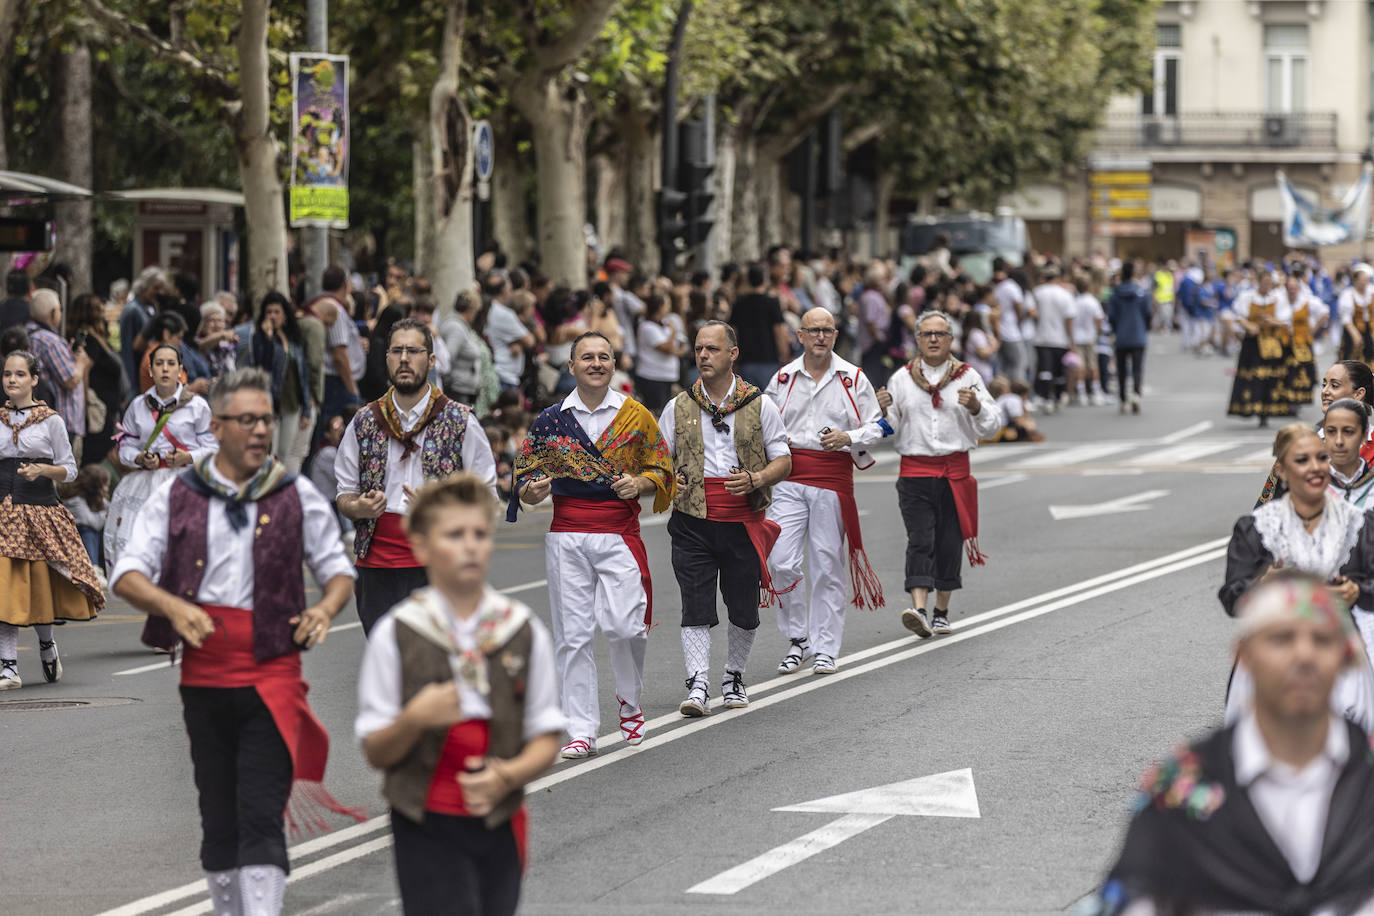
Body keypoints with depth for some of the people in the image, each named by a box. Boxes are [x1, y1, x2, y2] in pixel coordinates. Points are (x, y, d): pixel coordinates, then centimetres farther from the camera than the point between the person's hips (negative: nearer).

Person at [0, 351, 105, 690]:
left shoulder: (50, 421, 1)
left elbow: (69, 470, 2)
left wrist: (42, 470, -15)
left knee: (41, 584, 1)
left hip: (40, 509, -2)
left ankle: (46, 643, 30)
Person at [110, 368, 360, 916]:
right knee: (218, 818, 11)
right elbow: (127, 575, 0)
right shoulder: (176, 496, 4)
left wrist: (325, 610, -9)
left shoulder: (298, 496, 5)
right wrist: (172, 607, -20)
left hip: (272, 677, -2)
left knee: (261, 817, -11)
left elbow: (338, 570, 14)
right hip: (203, 677, 2)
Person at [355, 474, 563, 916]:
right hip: (427, 830, -3)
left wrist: (508, 775, -15)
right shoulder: (396, 634, -3)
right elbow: (375, 752, -2)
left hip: (499, 825, 3)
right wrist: (413, 720, -22)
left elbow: (546, 737, 6)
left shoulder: (524, 631, 4)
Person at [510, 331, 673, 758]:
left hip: (619, 531, -1)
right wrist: (533, 491, -12)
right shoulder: (550, 420, 7)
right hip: (566, 534, 1)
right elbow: (523, 476, 11)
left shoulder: (636, 416, 6)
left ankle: (630, 700, 16)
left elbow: (662, 470, 11)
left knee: (622, 625, -13)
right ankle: (581, 732, 4)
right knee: (573, 634, -1)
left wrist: (640, 483, -10)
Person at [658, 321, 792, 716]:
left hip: (743, 522, 0)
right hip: (693, 521, 0)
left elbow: (783, 461, 5)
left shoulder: (760, 405, 4)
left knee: (744, 608, 7)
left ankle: (734, 678, 25)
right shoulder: (679, 407, 8)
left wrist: (754, 480, -15)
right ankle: (697, 684, -10)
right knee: (696, 605, -8)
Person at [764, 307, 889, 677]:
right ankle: (797, 639, 9)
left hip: (833, 475, -1)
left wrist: (848, 437, -12)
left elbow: (876, 426, 6)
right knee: (781, 561, -8)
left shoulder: (853, 379, 4)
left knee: (827, 565, 2)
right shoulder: (783, 378, 8)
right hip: (790, 477, 1)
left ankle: (825, 648, 10)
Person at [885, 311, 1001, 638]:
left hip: (955, 471, 1)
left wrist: (976, 407, -16)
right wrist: (881, 412, -13)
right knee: (920, 540, -13)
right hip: (915, 471, -1)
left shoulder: (967, 377, 5)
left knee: (949, 542, 5)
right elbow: (889, 427, 9)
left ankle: (941, 611, 18)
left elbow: (992, 425, 4)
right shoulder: (902, 378, 8)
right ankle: (919, 608, -24)